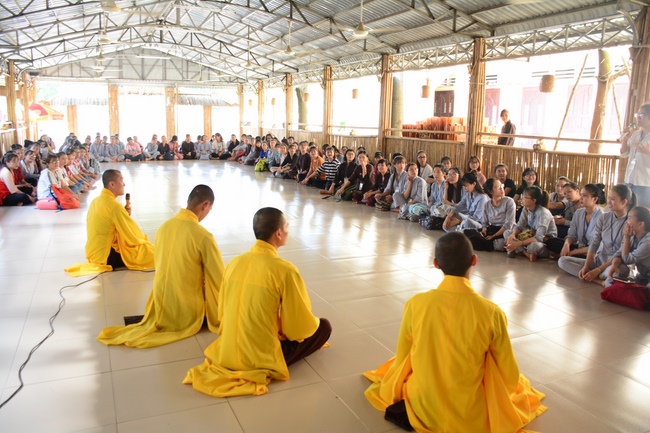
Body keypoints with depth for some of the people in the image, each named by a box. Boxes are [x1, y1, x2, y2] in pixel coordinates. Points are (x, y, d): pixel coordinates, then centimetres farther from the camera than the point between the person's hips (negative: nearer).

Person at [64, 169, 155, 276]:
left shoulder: (96, 201, 8)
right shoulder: (114, 206, -20)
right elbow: (132, 233, -16)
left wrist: (125, 214, 2)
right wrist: (143, 239, 4)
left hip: (94, 252, 9)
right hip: (105, 256, -9)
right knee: (148, 251, -8)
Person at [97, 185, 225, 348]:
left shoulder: (163, 228, -2)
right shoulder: (203, 236, -22)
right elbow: (219, 280, -14)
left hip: (161, 309, 6)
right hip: (188, 314, -6)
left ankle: (160, 321, 17)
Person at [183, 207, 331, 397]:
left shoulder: (234, 262, -1)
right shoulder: (285, 270, -20)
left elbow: (222, 313, 10)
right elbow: (302, 328, -14)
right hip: (261, 359, -6)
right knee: (323, 326, 9)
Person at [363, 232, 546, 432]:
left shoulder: (416, 304, -18)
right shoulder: (492, 312, -21)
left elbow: (402, 359, -3)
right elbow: (510, 377, -9)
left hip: (422, 406, 1)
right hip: (471, 416, 0)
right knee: (520, 382, 29)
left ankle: (409, 412, 8)